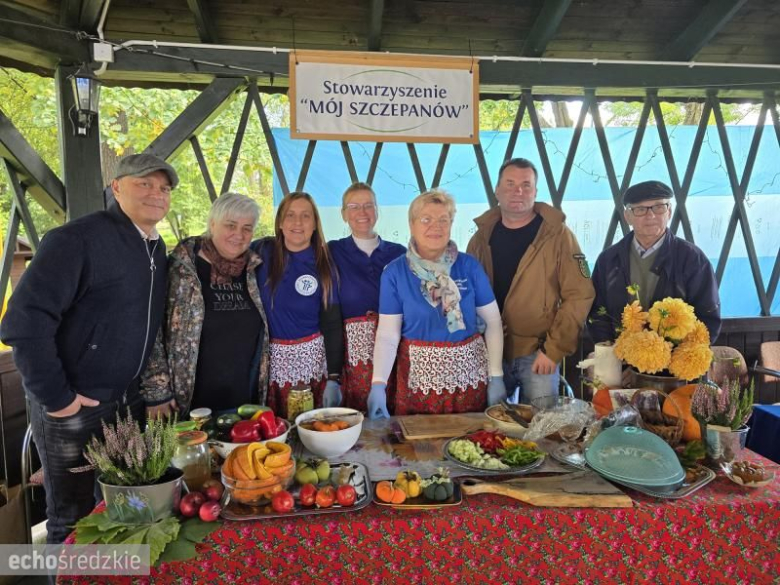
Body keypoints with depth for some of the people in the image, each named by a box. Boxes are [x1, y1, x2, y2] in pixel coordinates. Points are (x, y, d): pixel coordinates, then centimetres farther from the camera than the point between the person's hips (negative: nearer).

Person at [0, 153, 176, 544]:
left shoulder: (156, 249, 6)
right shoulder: (78, 240, -18)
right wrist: (55, 397, -19)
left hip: (131, 403, 7)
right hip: (74, 408, -7)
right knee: (73, 517, 10)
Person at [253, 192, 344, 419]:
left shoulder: (323, 265, -1)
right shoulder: (261, 252, -2)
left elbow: (332, 324, -1)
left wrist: (334, 378, -5)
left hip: (311, 357, 0)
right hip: (269, 358, 1)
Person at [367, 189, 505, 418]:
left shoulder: (469, 266, -1)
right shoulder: (395, 272, -4)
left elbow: (492, 321, 2)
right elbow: (387, 334, -7)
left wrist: (496, 376, -2)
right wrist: (378, 383, -18)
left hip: (470, 374, 2)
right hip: (419, 376, -1)